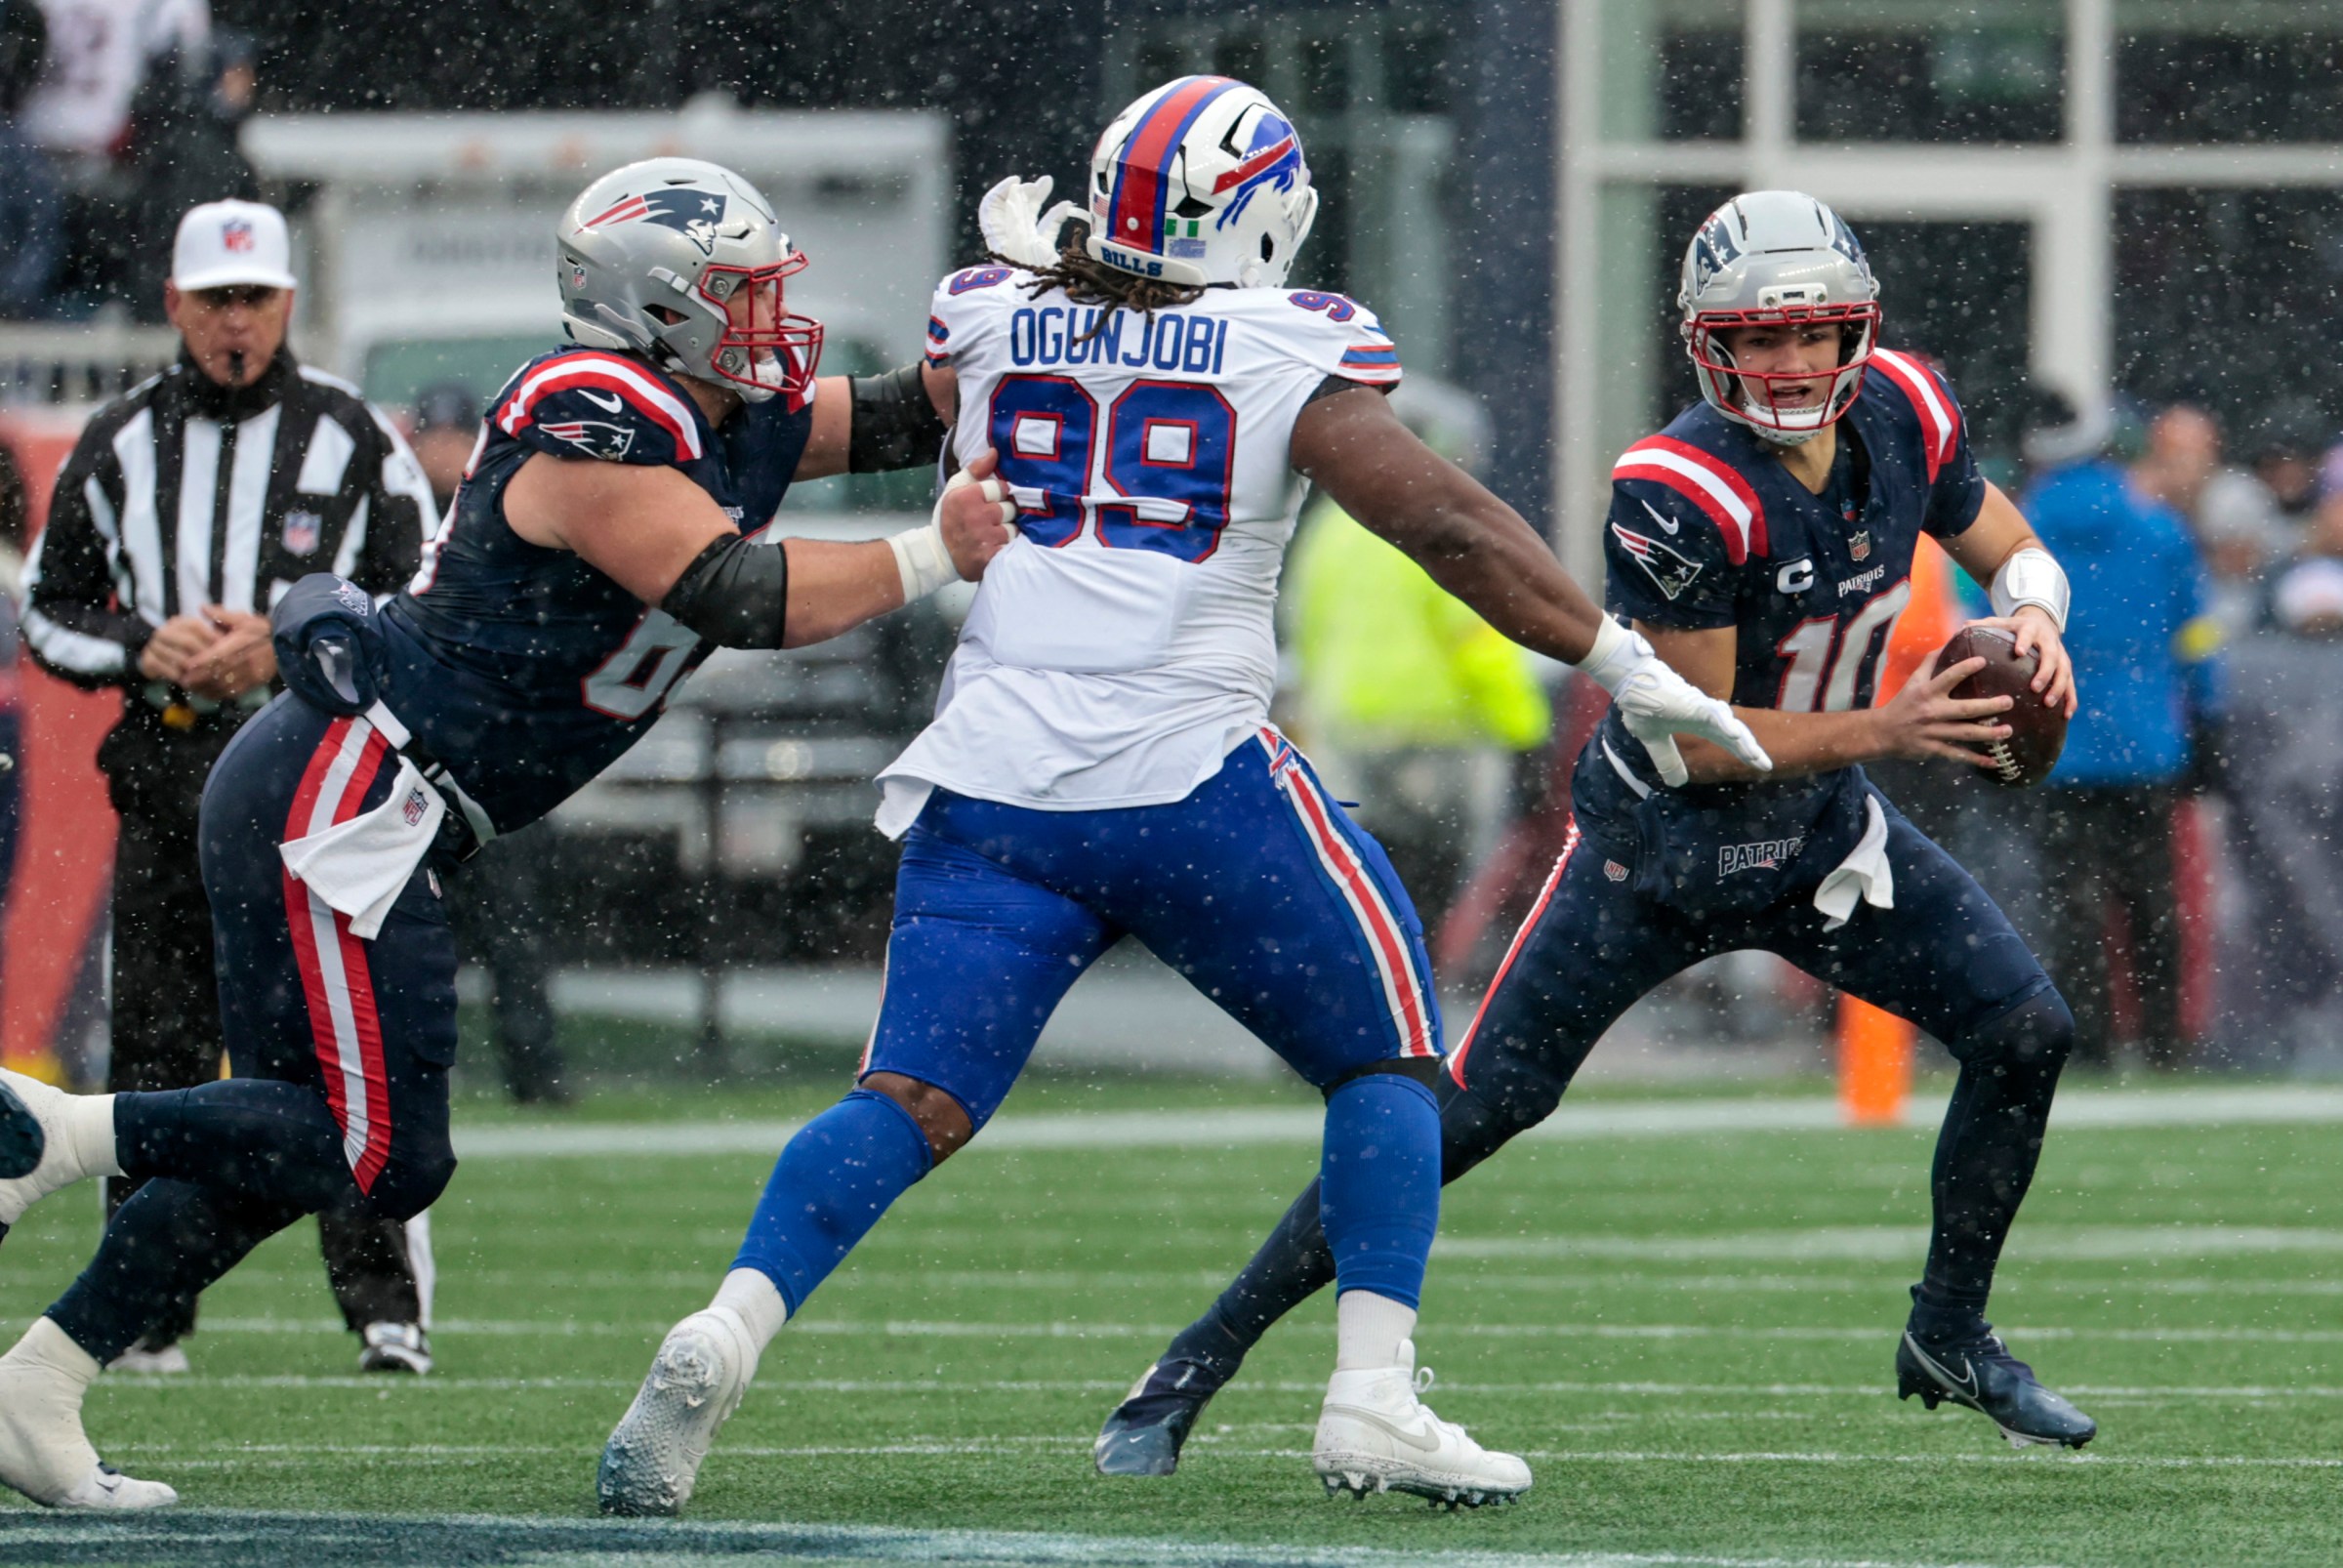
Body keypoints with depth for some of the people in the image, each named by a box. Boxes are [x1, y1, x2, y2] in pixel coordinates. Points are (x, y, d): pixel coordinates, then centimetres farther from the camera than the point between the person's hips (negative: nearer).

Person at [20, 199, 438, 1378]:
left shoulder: (351, 438, 3)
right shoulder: (120, 445, 10)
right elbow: (50, 613, 14)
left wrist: (292, 647, -10)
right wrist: (147, 651, -5)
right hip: (168, 774, 3)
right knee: (157, 1049, 3)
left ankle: (387, 1306, -8)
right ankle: (147, 1312, 9)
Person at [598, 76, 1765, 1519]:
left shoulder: (993, 319, 10)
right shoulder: (1288, 354, -2)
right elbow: (1448, 523, -7)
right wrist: (1625, 666, -2)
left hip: (993, 784, 3)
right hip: (1192, 777, -3)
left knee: (914, 1102, 2)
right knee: (1389, 1057, 14)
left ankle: (731, 1331, -22)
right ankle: (1375, 1396, 2)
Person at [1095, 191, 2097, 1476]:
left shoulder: (1900, 416, -9)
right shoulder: (1682, 495, -29)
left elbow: (2012, 551, 7)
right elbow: (1699, 737, -25)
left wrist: (2032, 619, -16)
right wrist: (1881, 730, -32)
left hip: (1820, 829, 6)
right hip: (1660, 839, -6)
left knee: (2025, 1031, -5)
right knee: (1473, 1109, -9)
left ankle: (1950, 1335, 17)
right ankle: (1197, 1363, -1)